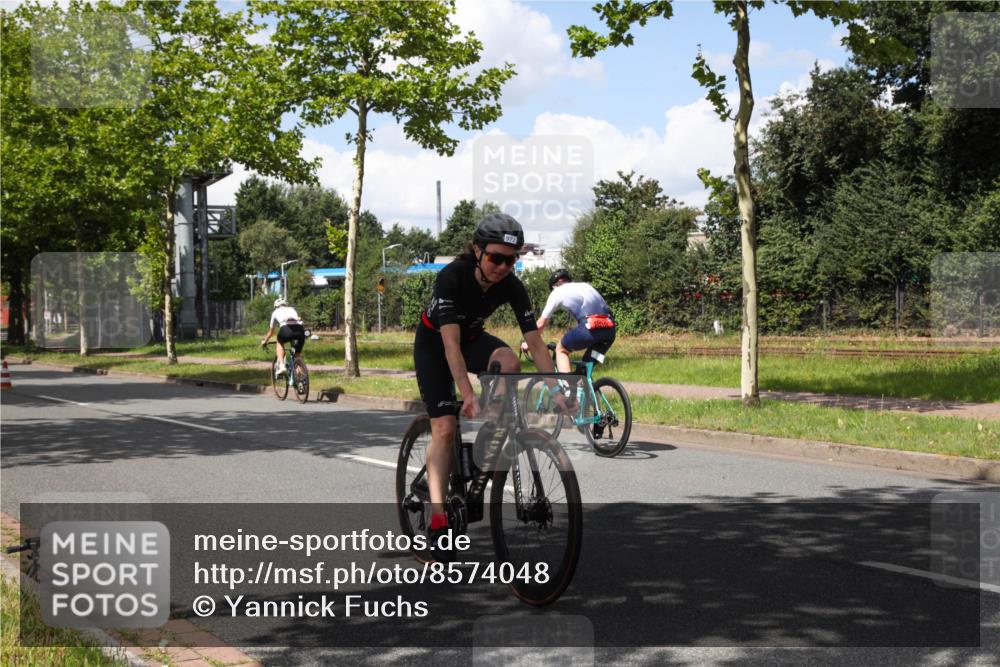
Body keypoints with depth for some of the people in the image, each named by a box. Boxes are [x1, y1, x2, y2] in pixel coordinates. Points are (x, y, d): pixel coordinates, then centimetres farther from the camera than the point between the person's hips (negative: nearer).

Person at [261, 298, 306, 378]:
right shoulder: (292, 309, 38)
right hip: (300, 329, 2)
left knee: (279, 343, 29)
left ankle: (281, 366, 9)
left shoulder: (276, 312, 32)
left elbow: (271, 331, 42)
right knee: (297, 354, 22)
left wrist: (265, 341, 59)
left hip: (286, 329, -2)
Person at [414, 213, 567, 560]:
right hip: (433, 343, -3)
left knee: (509, 362, -31)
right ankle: (438, 521, -13)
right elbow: (450, 343, -40)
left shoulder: (511, 286, -22)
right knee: (444, 427, -15)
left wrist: (556, 390, -30)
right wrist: (468, 395, -50)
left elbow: (535, 341, -22)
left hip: (472, 338, 4)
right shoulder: (452, 276, -34)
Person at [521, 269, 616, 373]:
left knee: (561, 349, 20)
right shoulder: (586, 286, 33)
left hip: (591, 327, -5)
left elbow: (540, 324, 22)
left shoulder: (557, 291, 17)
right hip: (610, 329, 5)